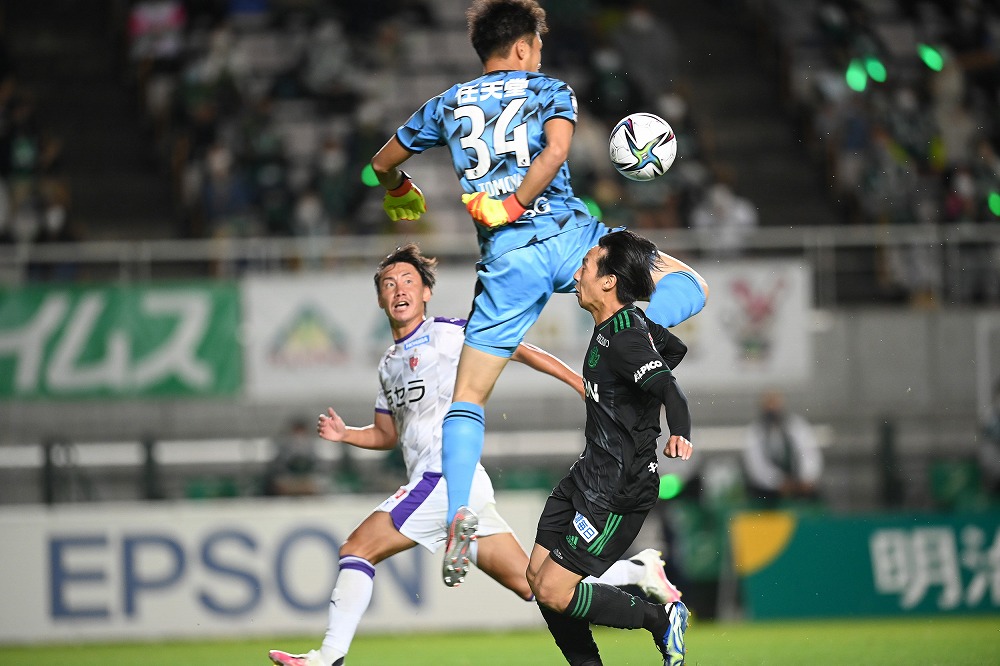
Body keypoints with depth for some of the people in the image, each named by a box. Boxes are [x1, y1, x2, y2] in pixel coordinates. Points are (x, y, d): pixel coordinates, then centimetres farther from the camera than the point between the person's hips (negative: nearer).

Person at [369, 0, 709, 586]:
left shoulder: (448, 106, 19)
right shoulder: (550, 90, 10)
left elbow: (383, 162, 31)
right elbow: (556, 148, -13)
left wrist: (400, 194, 51)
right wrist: (514, 206, -7)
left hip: (506, 258, 2)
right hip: (568, 235, -2)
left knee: (468, 399, 9)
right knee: (691, 285, 11)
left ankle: (458, 514, -12)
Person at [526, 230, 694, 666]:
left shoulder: (625, 338, -22)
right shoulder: (629, 322, 7)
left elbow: (669, 388, -36)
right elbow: (673, 348, 25)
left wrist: (680, 435, -55)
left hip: (617, 491, -10)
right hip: (588, 473, 10)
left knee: (555, 592, -10)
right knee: (537, 576, 9)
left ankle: (662, 619, 3)